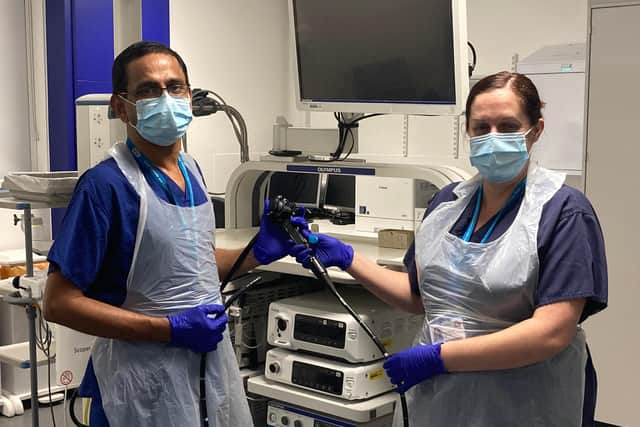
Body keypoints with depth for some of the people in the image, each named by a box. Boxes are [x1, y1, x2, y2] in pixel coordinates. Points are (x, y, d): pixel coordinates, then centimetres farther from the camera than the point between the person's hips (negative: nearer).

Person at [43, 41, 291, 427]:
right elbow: (61, 302, -18)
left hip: (212, 360, 7)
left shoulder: (191, 170, 5)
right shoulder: (107, 184, -17)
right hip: (146, 380, -7)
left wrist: (259, 253, 2)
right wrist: (171, 329, -20)